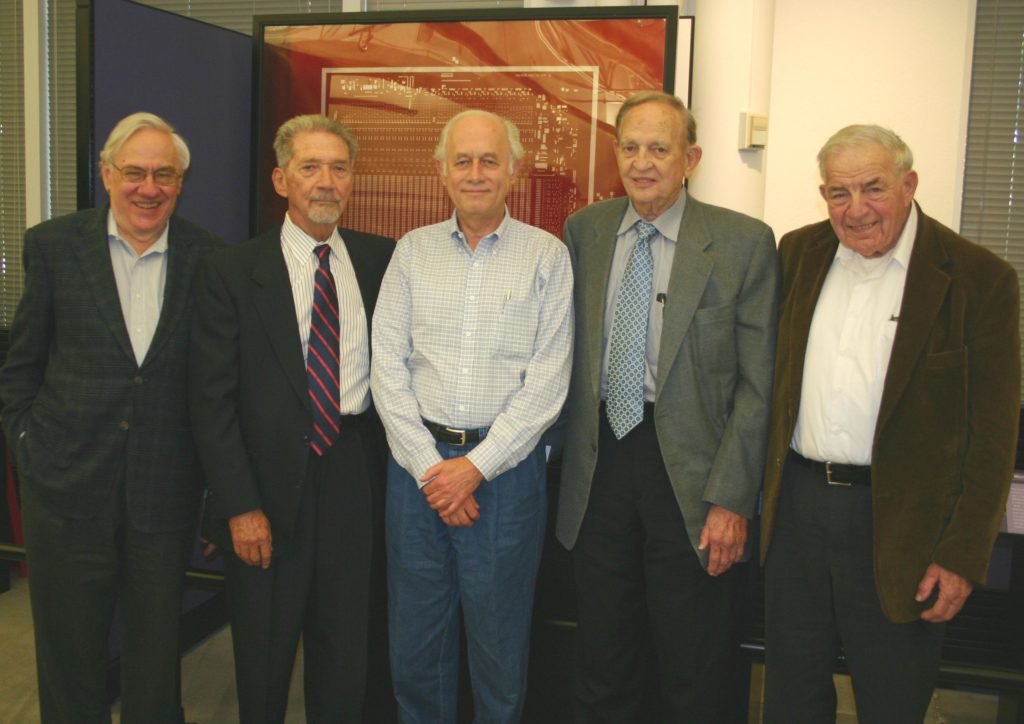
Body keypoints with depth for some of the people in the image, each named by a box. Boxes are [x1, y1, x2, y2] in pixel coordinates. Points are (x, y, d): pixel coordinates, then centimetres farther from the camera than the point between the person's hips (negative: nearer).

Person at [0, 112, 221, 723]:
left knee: (157, 656, 15)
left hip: (166, 492, 0)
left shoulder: (210, 257, -2)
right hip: (68, 488, 0)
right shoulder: (54, 245, -1)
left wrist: (216, 474, 0)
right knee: (69, 654, 14)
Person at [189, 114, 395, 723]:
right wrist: (240, 506, -11)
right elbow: (213, 399, -6)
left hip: (357, 479, 2)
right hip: (271, 484, -2)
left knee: (348, 650, 13)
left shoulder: (381, 260, 5)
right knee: (264, 654, 13)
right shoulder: (232, 273, -3)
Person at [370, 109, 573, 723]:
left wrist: (476, 465, -11)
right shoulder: (413, 251, 7)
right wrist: (428, 466, -6)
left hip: (506, 464, -2)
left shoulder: (547, 255, 0)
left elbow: (548, 380, -6)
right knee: (415, 633, 12)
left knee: (501, 641, 9)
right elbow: (388, 367, 2)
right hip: (419, 461, 2)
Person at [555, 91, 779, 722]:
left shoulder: (744, 242, -5)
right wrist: (561, 453, 5)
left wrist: (730, 499, -12)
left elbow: (757, 383, -7)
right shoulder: (585, 230, 6)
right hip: (599, 463, 3)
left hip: (689, 471, -3)